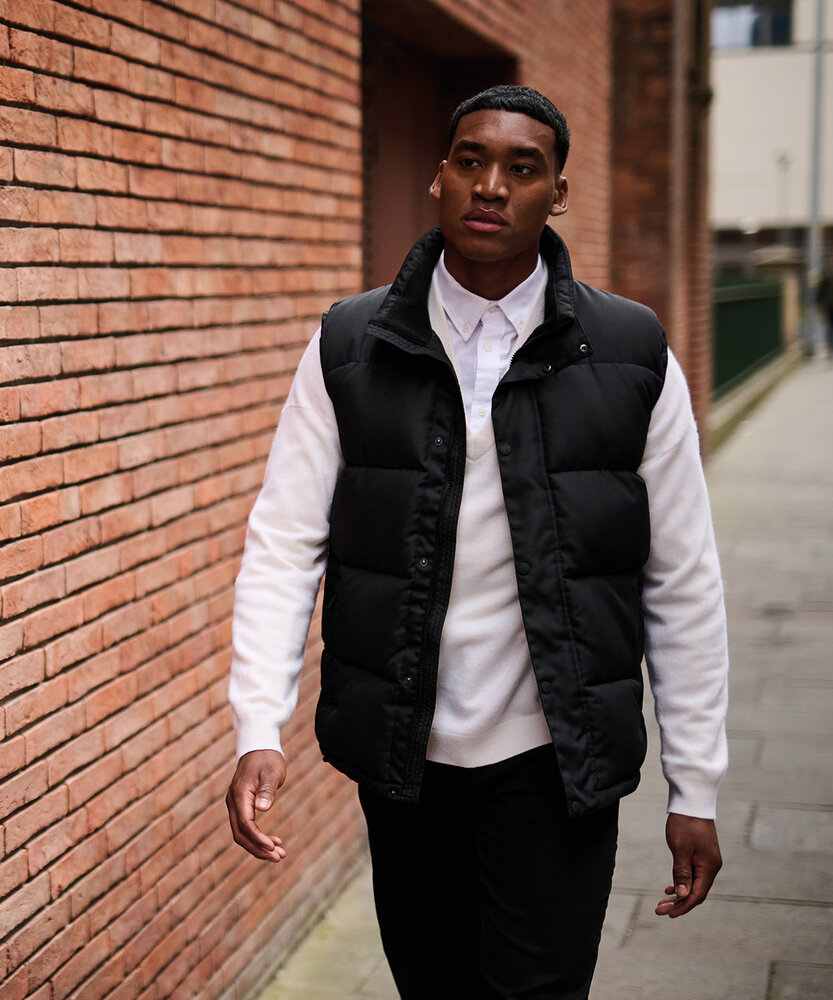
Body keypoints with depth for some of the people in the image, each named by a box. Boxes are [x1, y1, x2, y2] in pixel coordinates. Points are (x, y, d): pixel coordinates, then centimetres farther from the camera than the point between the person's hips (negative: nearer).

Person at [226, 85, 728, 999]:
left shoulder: (632, 358, -3)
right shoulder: (348, 348, -1)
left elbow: (684, 582, -1)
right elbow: (284, 545, -4)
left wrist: (694, 788, 0)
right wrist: (258, 732, -16)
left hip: (557, 762, -1)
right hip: (402, 755, 2)